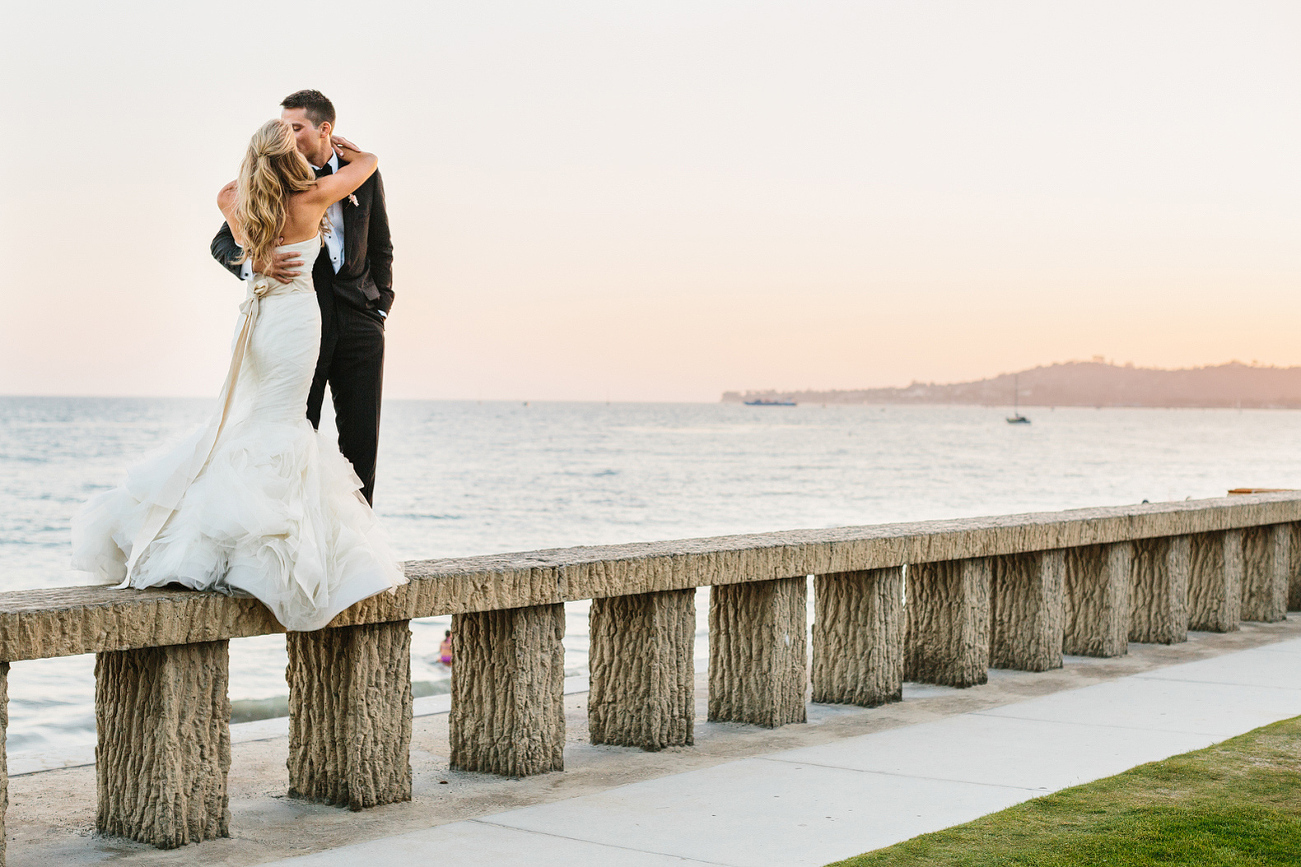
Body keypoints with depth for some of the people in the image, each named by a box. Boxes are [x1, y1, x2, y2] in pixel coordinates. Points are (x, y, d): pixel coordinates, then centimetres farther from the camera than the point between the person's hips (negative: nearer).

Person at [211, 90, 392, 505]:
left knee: (361, 440, 3)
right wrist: (256, 261, -24)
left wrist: (381, 306, 10)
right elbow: (222, 242, -3)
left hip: (359, 321, 2)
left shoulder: (363, 174, 6)